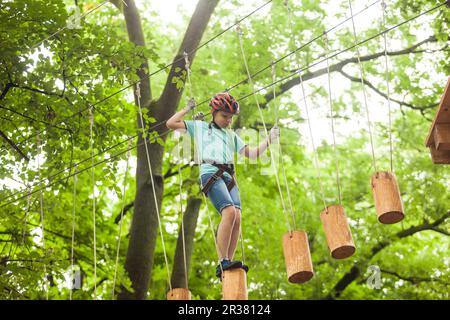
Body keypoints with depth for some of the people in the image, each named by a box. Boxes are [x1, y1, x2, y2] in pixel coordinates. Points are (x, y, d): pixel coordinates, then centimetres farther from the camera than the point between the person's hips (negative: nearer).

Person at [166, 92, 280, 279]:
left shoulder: (231, 135, 32)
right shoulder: (199, 127, 22)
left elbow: (252, 154, 27)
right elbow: (171, 124, 16)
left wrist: (269, 140, 18)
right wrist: (188, 109, 22)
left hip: (229, 177, 5)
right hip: (211, 174, -5)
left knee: (237, 217, -16)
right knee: (229, 212, -26)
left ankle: (228, 262, -18)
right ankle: (223, 262, -28)